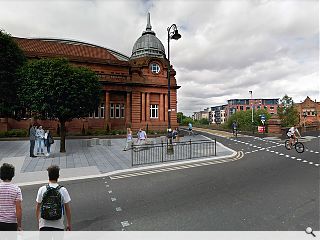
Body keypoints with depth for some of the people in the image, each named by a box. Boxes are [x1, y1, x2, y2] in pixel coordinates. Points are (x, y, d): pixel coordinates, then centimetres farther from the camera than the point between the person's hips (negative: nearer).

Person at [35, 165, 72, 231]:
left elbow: (37, 209, 5)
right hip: (58, 226, -1)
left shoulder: (41, 189, -3)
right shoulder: (63, 190, -7)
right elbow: (67, 209, -4)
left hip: (44, 225, 2)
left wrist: (39, 222, 20)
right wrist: (69, 224, 6)